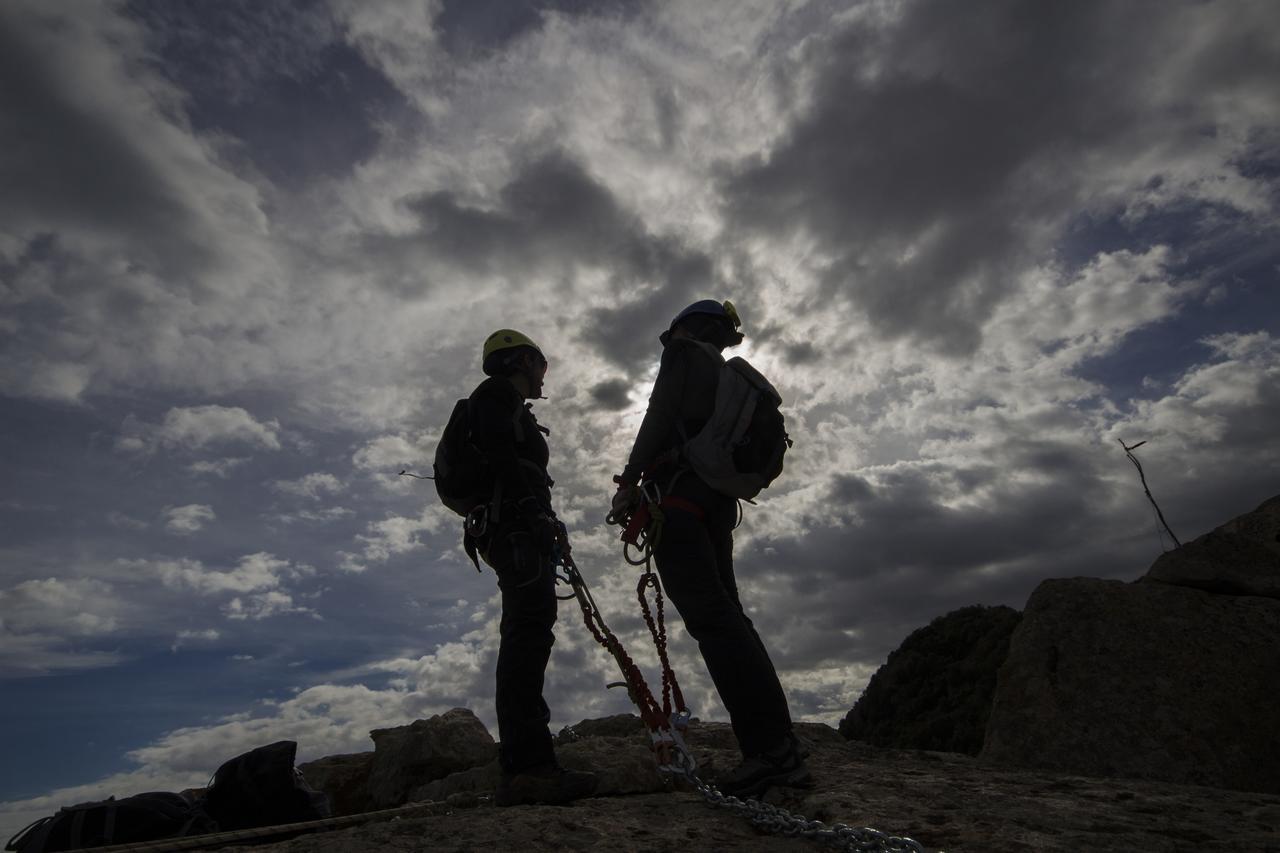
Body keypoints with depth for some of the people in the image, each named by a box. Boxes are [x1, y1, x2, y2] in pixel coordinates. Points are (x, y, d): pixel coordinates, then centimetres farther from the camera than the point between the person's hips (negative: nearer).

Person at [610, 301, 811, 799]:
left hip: (675, 491, -9)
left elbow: (660, 416, -9)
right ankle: (783, 748, 6)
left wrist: (628, 479, -12)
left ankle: (768, 749, -18)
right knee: (726, 614, 7)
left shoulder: (685, 354, 7)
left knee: (709, 615, -14)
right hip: (719, 501, 9)